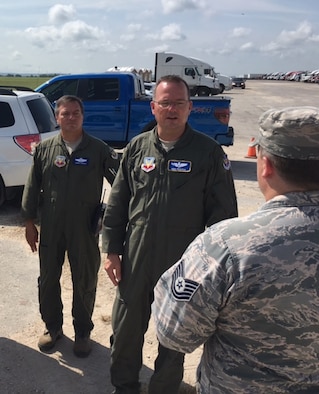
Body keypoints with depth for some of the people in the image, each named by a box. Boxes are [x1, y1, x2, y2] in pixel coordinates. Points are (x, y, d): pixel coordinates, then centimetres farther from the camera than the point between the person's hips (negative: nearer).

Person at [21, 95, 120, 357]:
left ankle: (83, 332, 30)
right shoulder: (45, 149, 2)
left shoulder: (99, 150, -5)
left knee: (85, 283, 10)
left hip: (84, 230, -2)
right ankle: (53, 326, 36)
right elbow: (33, 187, 6)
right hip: (50, 228, 2)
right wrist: (30, 222, 5)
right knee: (48, 280, 14)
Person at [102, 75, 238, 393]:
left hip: (183, 263, -2)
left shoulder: (208, 152, -7)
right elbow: (116, 203, 7)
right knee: (125, 328, 17)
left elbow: (223, 211, -5)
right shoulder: (137, 147, 2)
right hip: (135, 260, 3)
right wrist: (111, 250, 4)